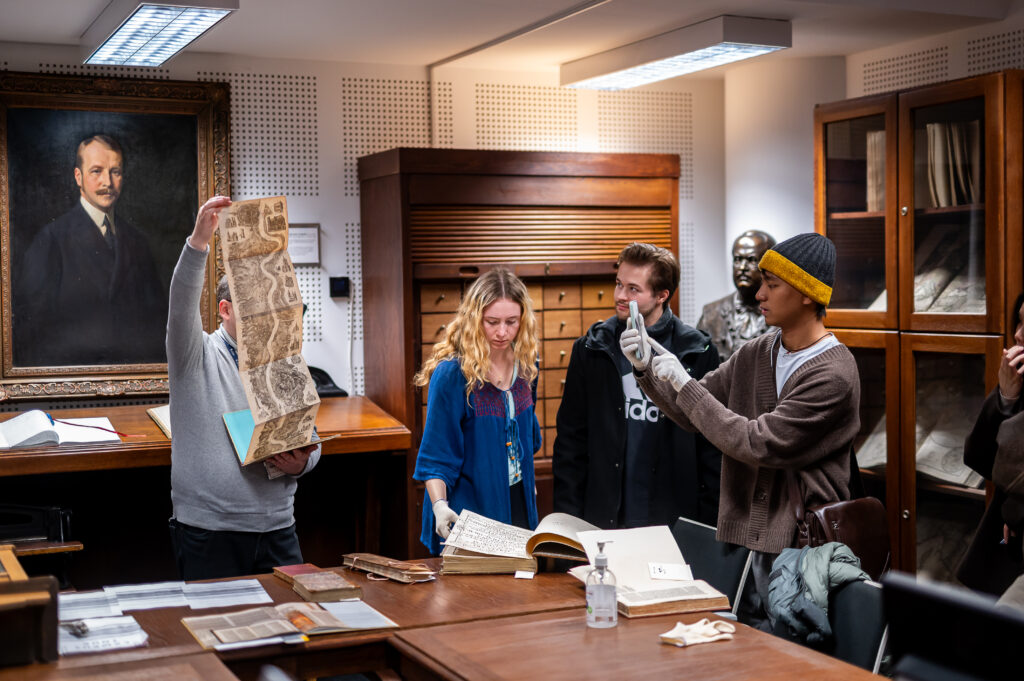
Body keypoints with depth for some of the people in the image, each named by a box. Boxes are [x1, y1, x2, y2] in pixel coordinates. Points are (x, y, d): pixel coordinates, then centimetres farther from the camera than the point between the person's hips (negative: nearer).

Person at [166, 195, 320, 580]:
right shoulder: (198, 357, 1)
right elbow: (182, 307, -19)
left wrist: (301, 463, -6)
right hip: (208, 531, -4)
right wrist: (199, 241, -32)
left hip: (277, 529, 4)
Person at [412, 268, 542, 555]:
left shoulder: (525, 365, 1)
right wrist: (439, 505, -30)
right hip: (470, 511, -6)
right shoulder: (452, 374, -18)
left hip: (518, 506, 6)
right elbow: (435, 456, -16)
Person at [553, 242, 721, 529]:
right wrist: (568, 519, 0)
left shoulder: (697, 352, 0)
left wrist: (708, 523, -3)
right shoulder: (590, 350, 4)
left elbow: (711, 449, 2)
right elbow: (570, 439, 6)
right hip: (601, 520, 1)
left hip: (673, 519, -1)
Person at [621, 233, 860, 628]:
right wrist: (646, 369, -2)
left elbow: (758, 444, -20)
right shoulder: (754, 355, 8)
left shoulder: (833, 375, -16)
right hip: (750, 541, 7)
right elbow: (691, 413, 14)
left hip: (806, 548, -7)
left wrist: (684, 383, -14)